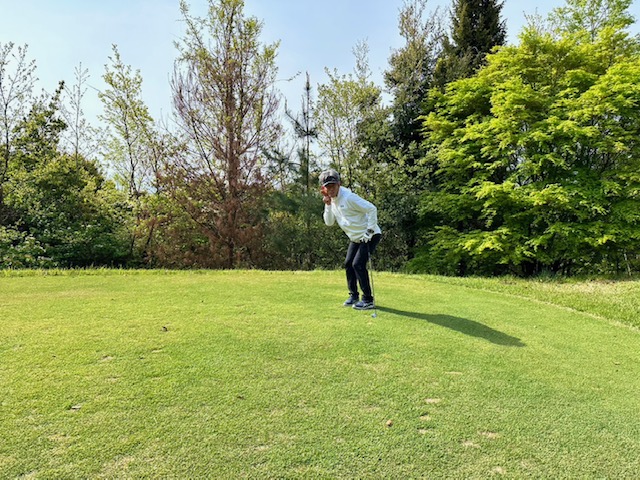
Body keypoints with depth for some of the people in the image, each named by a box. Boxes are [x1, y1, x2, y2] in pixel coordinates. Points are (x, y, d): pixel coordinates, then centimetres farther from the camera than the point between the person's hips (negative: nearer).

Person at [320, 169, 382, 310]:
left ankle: (368, 300, -4)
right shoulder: (331, 200, 3)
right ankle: (354, 295, 24)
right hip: (355, 238, 9)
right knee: (348, 263, 10)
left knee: (358, 264, -15)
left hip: (369, 236, -9)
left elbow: (372, 209, -25)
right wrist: (328, 205, -11)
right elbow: (329, 222, 1)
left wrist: (370, 231, -24)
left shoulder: (349, 197, -23)